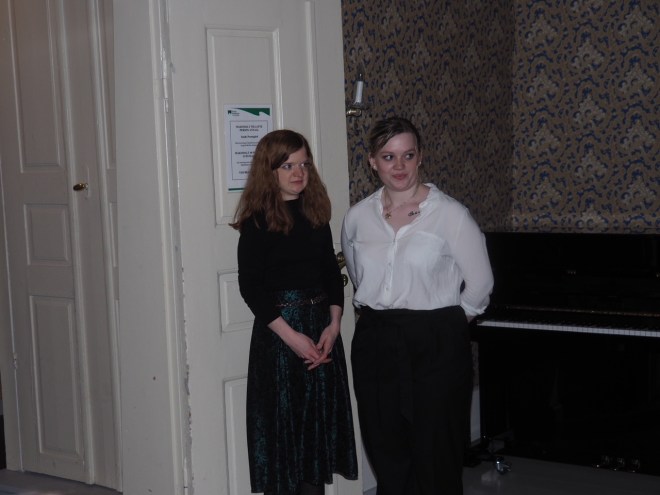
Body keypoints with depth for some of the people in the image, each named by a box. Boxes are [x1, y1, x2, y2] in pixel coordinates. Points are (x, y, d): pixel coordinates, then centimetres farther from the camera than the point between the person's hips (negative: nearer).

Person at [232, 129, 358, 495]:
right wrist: (291, 335, -16)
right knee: (282, 426, 0)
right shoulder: (258, 220, -8)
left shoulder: (316, 213, 9)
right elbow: (250, 286, -12)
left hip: (321, 329, 6)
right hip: (278, 331, -5)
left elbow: (332, 272, 10)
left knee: (320, 421, 10)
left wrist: (333, 325, -5)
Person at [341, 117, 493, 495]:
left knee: (436, 458, 3)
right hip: (376, 343, 4)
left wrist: (446, 321, 4)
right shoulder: (357, 217, 3)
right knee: (388, 455, 10)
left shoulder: (450, 214, -9)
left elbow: (480, 283, -4)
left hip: (437, 346, -4)